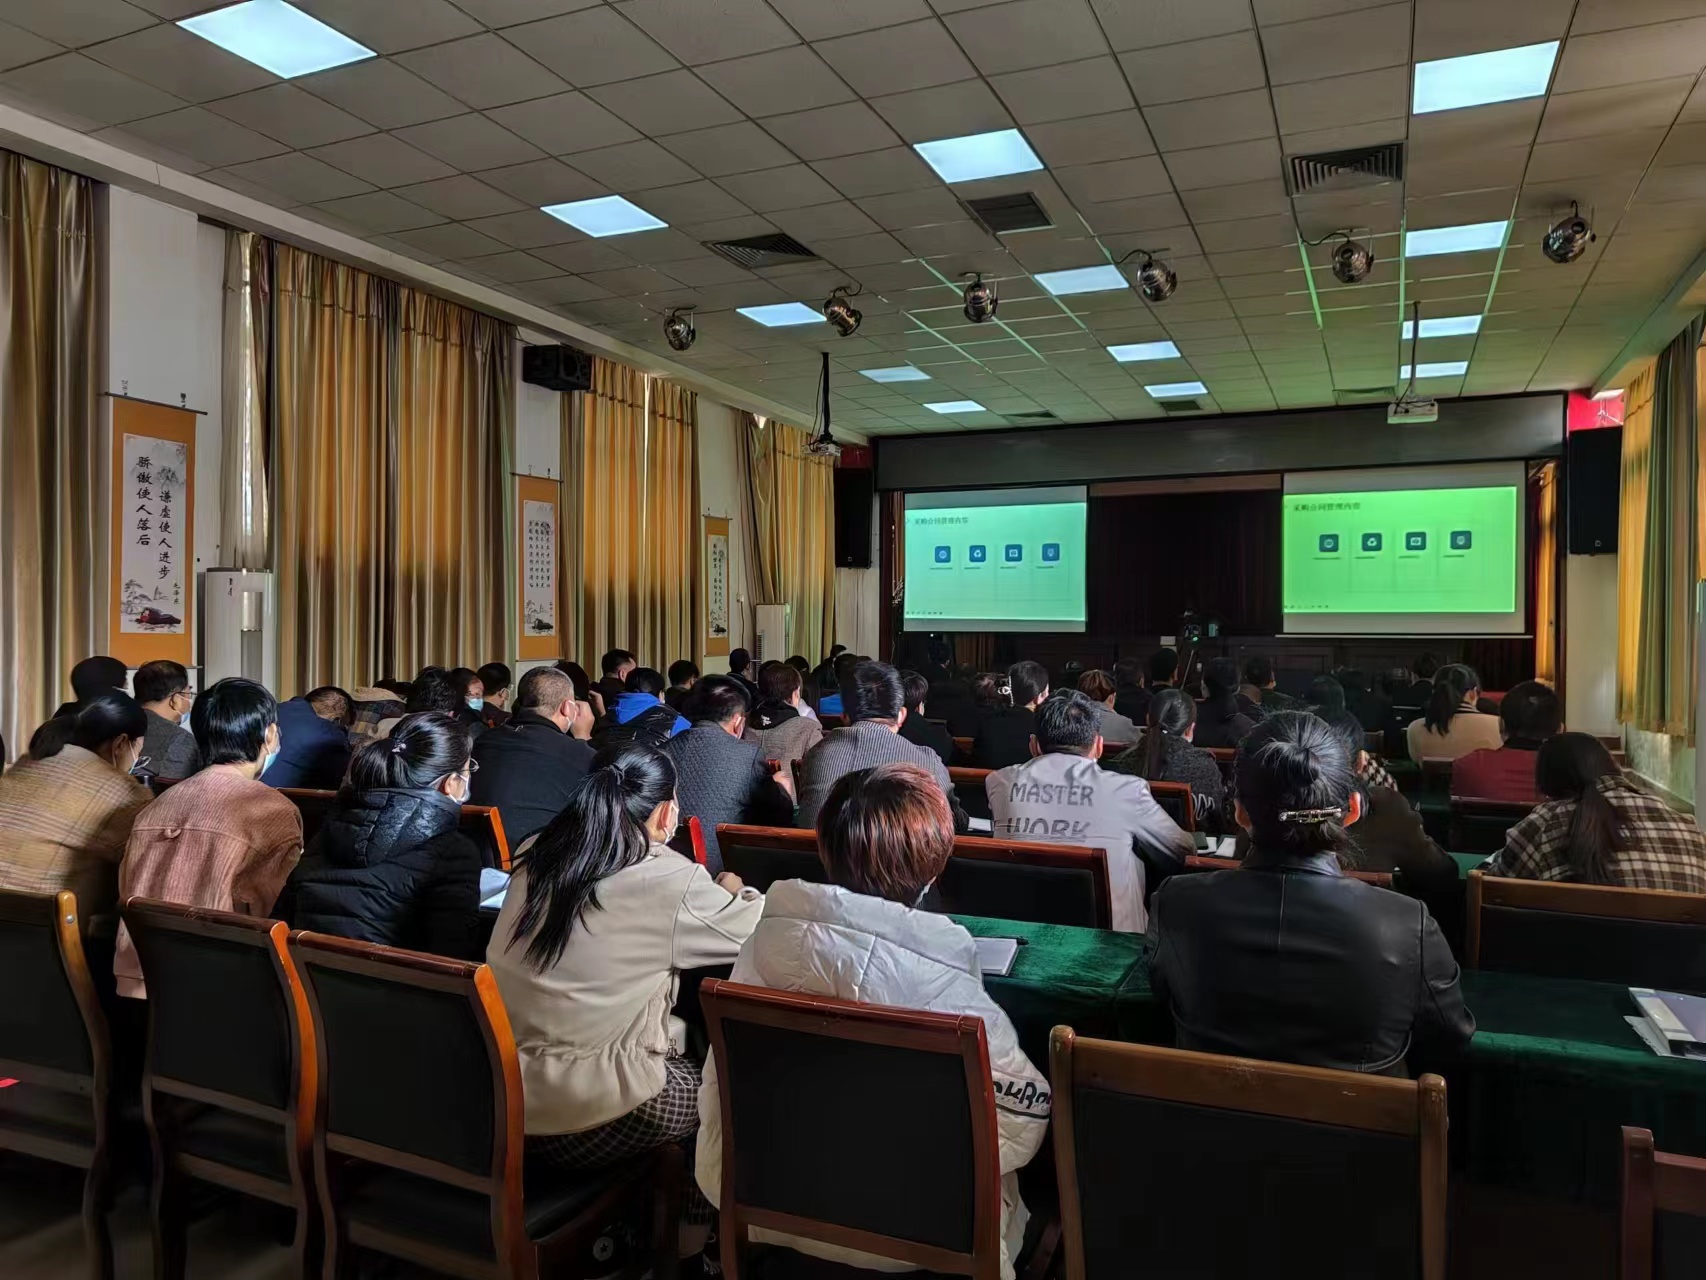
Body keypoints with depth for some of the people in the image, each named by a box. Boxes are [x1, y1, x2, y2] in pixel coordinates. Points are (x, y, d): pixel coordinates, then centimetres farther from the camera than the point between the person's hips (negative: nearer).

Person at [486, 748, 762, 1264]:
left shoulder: (533, 856, 0)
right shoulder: (669, 880, -16)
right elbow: (760, 930, -1)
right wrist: (732, 891, 20)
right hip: (585, 1123, -6)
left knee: (683, 1051, 26)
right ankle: (693, 1232, 38)